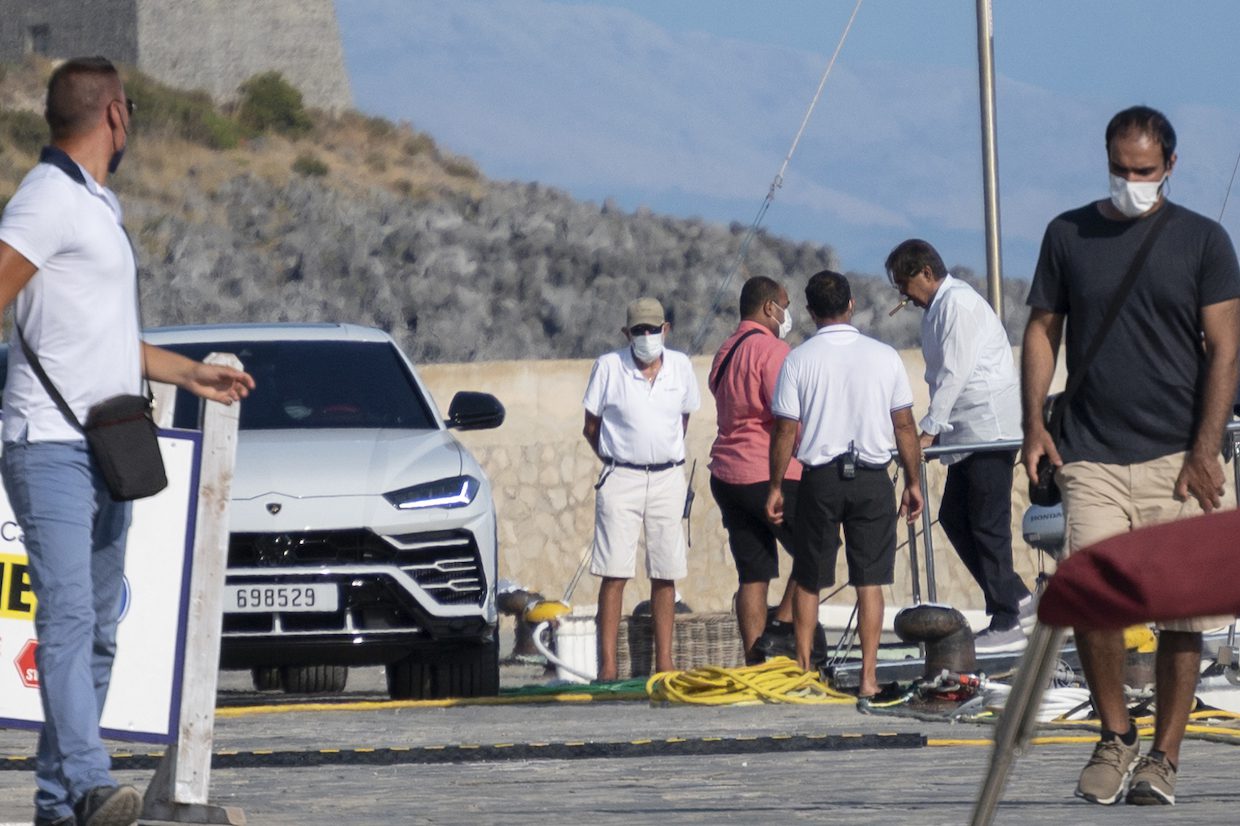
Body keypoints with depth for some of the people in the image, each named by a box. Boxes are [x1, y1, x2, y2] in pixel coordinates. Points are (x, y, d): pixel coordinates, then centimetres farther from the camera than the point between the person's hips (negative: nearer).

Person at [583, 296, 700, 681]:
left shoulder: (680, 367, 5)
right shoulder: (608, 367, -3)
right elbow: (591, 427, 6)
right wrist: (614, 460, 7)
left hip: (668, 478, 3)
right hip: (621, 477, -3)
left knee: (665, 574, 4)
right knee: (614, 574, -6)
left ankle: (664, 660, 9)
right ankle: (608, 665, -7)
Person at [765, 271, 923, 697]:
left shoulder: (799, 360, -4)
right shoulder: (884, 357, 0)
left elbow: (785, 430, -3)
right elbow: (905, 426, 3)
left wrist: (776, 486, 5)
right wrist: (913, 482, 11)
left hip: (821, 478, -1)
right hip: (872, 478, 1)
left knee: (808, 581, 11)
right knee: (870, 581, 3)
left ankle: (802, 670, 12)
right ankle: (869, 675, 0)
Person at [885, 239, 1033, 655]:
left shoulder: (958, 303, -13)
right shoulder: (938, 307, 17)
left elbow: (955, 373, -19)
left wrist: (929, 430, -18)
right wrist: (936, 428, 8)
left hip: (989, 428, -10)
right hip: (968, 433, 10)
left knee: (987, 525, -7)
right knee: (953, 518, 11)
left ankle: (1007, 625, -3)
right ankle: (1016, 600, 15)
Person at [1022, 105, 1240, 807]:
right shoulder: (1069, 236, 10)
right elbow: (1043, 331, 14)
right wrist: (1034, 424, 0)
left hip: (1177, 458, -1)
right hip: (1092, 456, 1)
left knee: (1182, 615, -1)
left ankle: (1164, 755, 8)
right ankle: (1115, 735, 10)